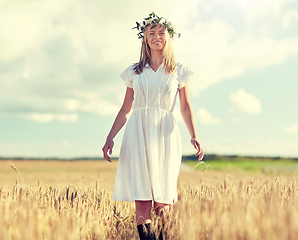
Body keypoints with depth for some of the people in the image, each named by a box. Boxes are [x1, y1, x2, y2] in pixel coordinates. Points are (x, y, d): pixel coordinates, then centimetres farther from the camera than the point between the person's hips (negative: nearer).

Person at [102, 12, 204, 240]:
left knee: (162, 199, -4)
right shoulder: (135, 72, 14)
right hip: (138, 132, 1)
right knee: (141, 196, -7)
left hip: (164, 134, -1)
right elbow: (125, 109, 14)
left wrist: (194, 136, -5)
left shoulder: (179, 71, 11)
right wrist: (110, 138, 6)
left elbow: (186, 107, 9)